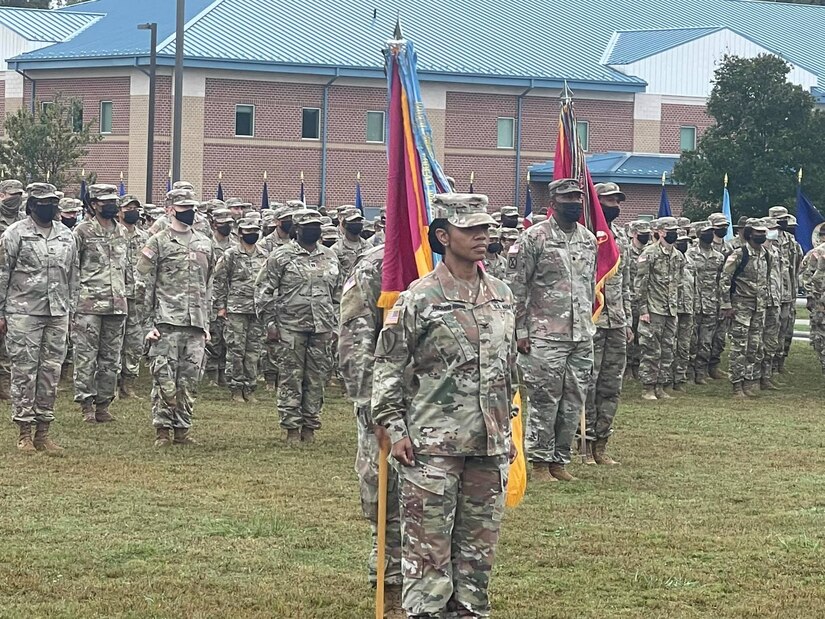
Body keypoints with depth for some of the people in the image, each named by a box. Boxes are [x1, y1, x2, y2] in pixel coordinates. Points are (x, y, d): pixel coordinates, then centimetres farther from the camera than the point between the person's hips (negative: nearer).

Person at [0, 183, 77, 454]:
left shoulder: (66, 236, 11)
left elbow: (72, 276, 17)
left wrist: (69, 311, 14)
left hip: (57, 314, 5)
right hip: (23, 313, -5)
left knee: (51, 372, 5)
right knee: (24, 371, -2)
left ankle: (43, 431, 11)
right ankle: (24, 433, 4)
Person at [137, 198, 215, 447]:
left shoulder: (205, 244, 15)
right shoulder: (157, 243, 0)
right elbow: (145, 284, -2)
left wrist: (207, 323, 15)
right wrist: (149, 324, -8)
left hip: (196, 324, 5)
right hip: (167, 321, -5)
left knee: (189, 380, 5)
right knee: (164, 378, -5)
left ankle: (182, 429, 13)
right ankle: (163, 429, 3)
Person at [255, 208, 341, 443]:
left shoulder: (330, 258, 13)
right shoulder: (281, 256, -1)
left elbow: (338, 293, 20)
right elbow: (264, 290, -1)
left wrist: (334, 323, 14)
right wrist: (269, 323, -6)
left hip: (322, 327, 4)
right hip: (291, 328, -4)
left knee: (317, 379, 5)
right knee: (291, 379, -2)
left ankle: (310, 426, 13)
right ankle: (292, 428, 3)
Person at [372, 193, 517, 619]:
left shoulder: (502, 295, 11)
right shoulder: (418, 300, -7)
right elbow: (388, 367, -5)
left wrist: (506, 428, 19)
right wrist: (394, 429, -9)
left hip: (490, 444, 6)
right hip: (433, 444, -6)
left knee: (479, 546, 10)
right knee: (428, 546, -3)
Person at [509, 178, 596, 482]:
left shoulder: (589, 240, 13)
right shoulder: (534, 238, -6)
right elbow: (517, 287, -7)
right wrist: (521, 330, -10)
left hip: (582, 336, 6)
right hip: (545, 336, -6)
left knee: (573, 402, 7)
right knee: (544, 401, -3)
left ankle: (560, 460, 16)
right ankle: (540, 462, 4)